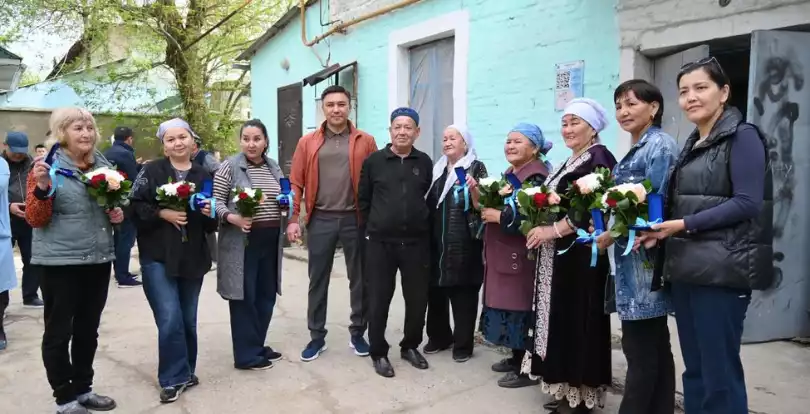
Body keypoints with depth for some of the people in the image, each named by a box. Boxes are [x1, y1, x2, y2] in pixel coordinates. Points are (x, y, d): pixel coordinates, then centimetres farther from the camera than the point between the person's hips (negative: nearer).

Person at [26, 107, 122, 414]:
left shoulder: (104, 165, 8)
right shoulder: (48, 166, -9)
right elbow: (35, 219, -11)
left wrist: (118, 214, -1)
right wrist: (41, 186, -27)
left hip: (99, 259, 6)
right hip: (60, 262, -6)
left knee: (88, 330, 16)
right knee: (59, 332, 5)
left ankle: (83, 389, 29)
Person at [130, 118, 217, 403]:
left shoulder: (203, 176, 8)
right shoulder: (151, 172, -1)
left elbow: (213, 223, 12)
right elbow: (135, 208, -6)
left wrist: (209, 213, -9)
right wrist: (162, 213, -19)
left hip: (193, 257, 4)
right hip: (158, 258, -3)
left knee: (188, 320, 13)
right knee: (170, 320, -9)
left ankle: (185, 372, 29)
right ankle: (174, 378, 7)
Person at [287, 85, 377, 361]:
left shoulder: (365, 141, 3)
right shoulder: (307, 143, 5)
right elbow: (296, 183, 3)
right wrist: (293, 219, -4)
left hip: (354, 219, 0)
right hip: (320, 220, 1)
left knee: (358, 278, 9)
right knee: (317, 280, 8)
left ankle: (357, 334, 25)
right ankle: (317, 336, 22)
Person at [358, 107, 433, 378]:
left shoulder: (425, 162, 5)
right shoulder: (373, 161, -1)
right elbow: (363, 199, 6)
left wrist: (421, 223, 9)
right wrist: (375, 225, 6)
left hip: (416, 242, 2)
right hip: (380, 242, -2)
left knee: (418, 299, 10)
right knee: (378, 300, 4)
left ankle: (410, 346, 31)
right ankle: (378, 353, 21)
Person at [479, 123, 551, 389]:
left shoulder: (536, 177, -13)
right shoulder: (509, 173, 16)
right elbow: (494, 206, 15)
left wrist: (498, 216, -17)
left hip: (521, 256, -9)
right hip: (502, 254, 9)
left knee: (520, 309, -3)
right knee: (508, 306, 13)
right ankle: (516, 358, 27)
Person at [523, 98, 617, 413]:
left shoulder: (599, 158, -10)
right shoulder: (569, 162, 18)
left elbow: (591, 209, -20)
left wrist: (553, 230, -19)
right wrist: (539, 227, 7)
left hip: (581, 255, -9)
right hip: (557, 256, 9)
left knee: (578, 322, -3)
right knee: (560, 320, 11)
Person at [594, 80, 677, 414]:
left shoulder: (660, 145, -9)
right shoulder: (634, 150, 18)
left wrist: (614, 234, -12)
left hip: (645, 257, -9)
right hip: (632, 256, 9)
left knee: (639, 347, -2)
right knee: (654, 345, 14)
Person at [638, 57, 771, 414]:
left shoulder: (742, 136, -4)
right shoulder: (691, 145, 16)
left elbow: (747, 202, -15)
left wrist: (686, 225, -18)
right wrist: (660, 231, 0)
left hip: (721, 270, -7)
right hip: (685, 269, 7)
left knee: (720, 374, 0)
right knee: (694, 370, 14)